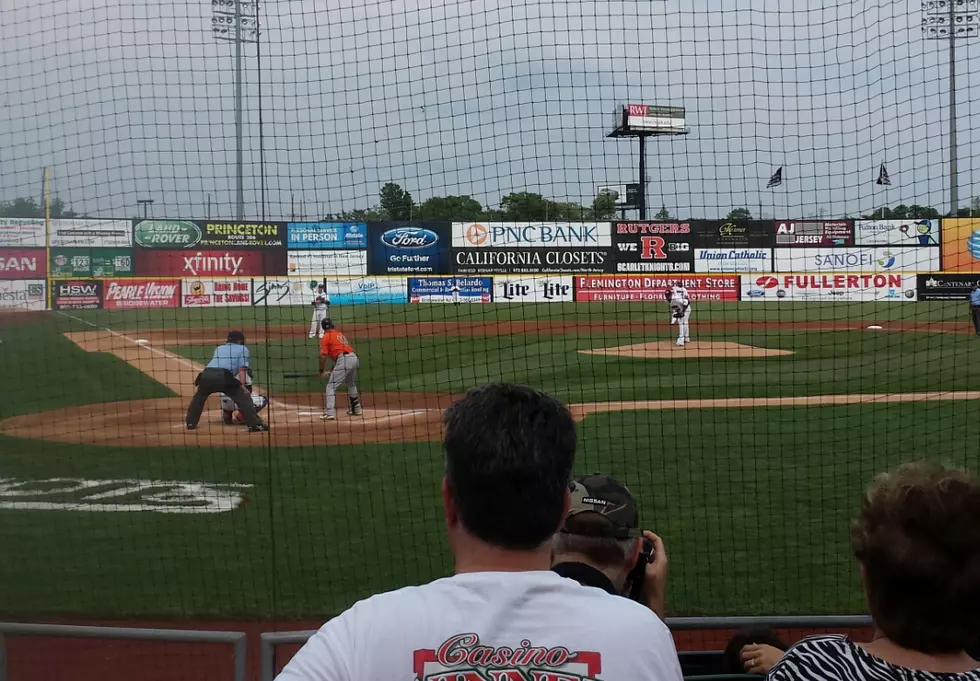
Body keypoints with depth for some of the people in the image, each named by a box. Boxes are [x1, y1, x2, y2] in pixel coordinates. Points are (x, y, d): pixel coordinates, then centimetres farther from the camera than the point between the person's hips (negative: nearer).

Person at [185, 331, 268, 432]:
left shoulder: (218, 348, 35)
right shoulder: (242, 348, 20)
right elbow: (241, 369, 8)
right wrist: (242, 386, 2)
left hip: (206, 374, 5)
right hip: (223, 376, -5)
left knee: (199, 397, 31)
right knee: (243, 397, 0)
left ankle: (190, 423, 32)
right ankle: (255, 424, -12)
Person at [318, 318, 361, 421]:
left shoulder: (326, 337, 4)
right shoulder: (340, 334, 27)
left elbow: (323, 356, -3)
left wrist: (321, 371, 7)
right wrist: (333, 369, 32)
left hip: (343, 360, -8)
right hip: (354, 358, 8)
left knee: (331, 386, -4)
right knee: (351, 384, 29)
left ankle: (330, 413, -15)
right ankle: (356, 409, 39)